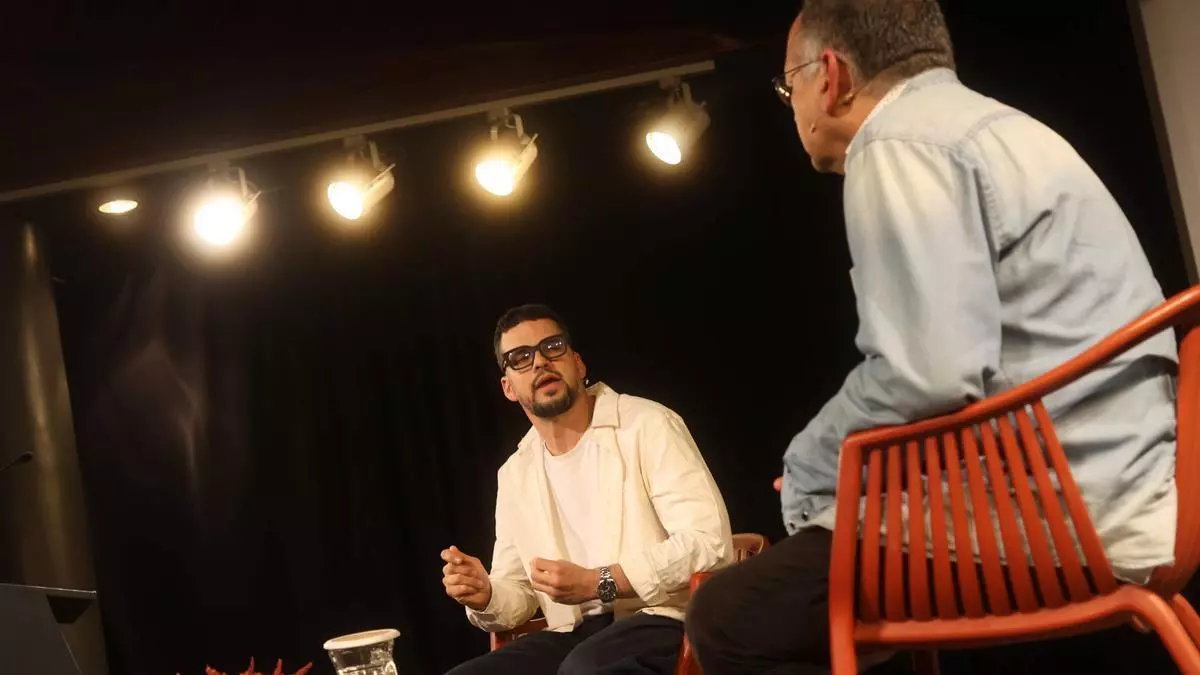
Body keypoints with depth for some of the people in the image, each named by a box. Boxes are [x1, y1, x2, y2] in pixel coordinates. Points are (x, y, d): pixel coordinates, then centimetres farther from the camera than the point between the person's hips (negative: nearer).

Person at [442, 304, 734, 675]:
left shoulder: (647, 425, -5)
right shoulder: (515, 474, 16)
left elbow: (710, 542, -15)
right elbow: (518, 591, 19)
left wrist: (596, 584, -20)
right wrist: (485, 596, -6)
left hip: (667, 620, -6)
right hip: (576, 636, 6)